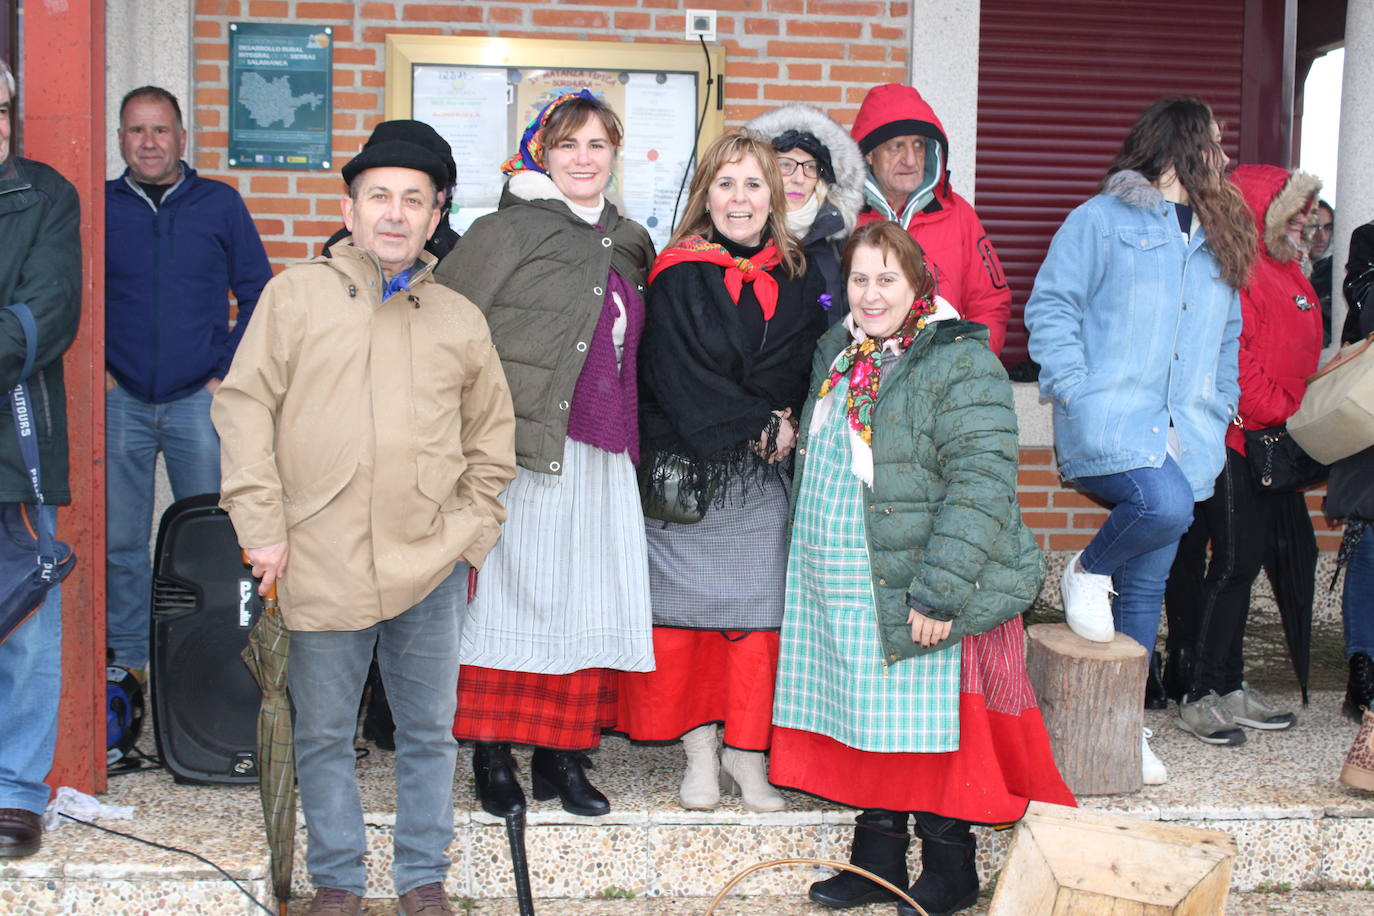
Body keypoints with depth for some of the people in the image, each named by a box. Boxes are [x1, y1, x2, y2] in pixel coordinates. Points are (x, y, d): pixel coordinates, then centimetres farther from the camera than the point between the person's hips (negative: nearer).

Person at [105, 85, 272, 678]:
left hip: (199, 401, -1)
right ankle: (129, 657, 18)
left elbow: (258, 294, 7)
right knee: (119, 540, 5)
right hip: (120, 401, 1)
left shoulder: (220, 204, 4)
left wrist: (230, 372, -1)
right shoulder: (97, 206, 5)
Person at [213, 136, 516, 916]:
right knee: (324, 734, 9)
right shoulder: (295, 296, 5)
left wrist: (471, 534, 7)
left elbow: (492, 439, 16)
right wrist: (261, 524, -5)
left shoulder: (461, 320, 10)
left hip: (431, 566, 2)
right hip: (321, 564, -1)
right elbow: (244, 405, 1)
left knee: (430, 731, 10)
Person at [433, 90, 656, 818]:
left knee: (589, 604, 6)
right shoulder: (507, 232, -3)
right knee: (511, 596, -2)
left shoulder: (625, 243, 17)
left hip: (601, 458, 6)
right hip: (525, 454, -6)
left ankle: (563, 757, 17)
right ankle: (492, 757, 10)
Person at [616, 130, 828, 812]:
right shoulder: (678, 276, -3)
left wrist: (785, 422, -13)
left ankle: (746, 755, 15)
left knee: (757, 607, 2)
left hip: (763, 475, 3)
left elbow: (800, 365, 6)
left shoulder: (797, 279, 8)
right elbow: (679, 373, -10)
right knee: (686, 605, 2)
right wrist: (757, 425, -12)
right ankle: (699, 751, 15)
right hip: (683, 468, -2)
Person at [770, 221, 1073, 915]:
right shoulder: (837, 356, 12)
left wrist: (940, 591, -25)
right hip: (847, 597, 7)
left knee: (934, 727, 1)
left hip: (922, 597, -7)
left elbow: (980, 485, -20)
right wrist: (810, 567, 19)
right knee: (868, 721, 13)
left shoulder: (959, 364, -13)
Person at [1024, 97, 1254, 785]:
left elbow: (1227, 340, 26)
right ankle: (1086, 571, -1)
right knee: (1165, 504, -32)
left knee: (1147, 585, 7)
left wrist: (1216, 415, 14)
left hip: (1182, 433, 6)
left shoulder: (1220, 240, 20)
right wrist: (1074, 388, -14)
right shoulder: (1102, 219, 0)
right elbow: (1051, 306, -4)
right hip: (1109, 418, -6)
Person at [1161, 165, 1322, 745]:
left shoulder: (1291, 274, 20)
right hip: (1238, 437, -10)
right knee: (1233, 560, -9)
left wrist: (1295, 420, 14)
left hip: (1275, 442, 10)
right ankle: (1199, 695, -2)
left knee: (1242, 562, 13)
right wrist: (1273, 412, -16)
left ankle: (1228, 687, 22)